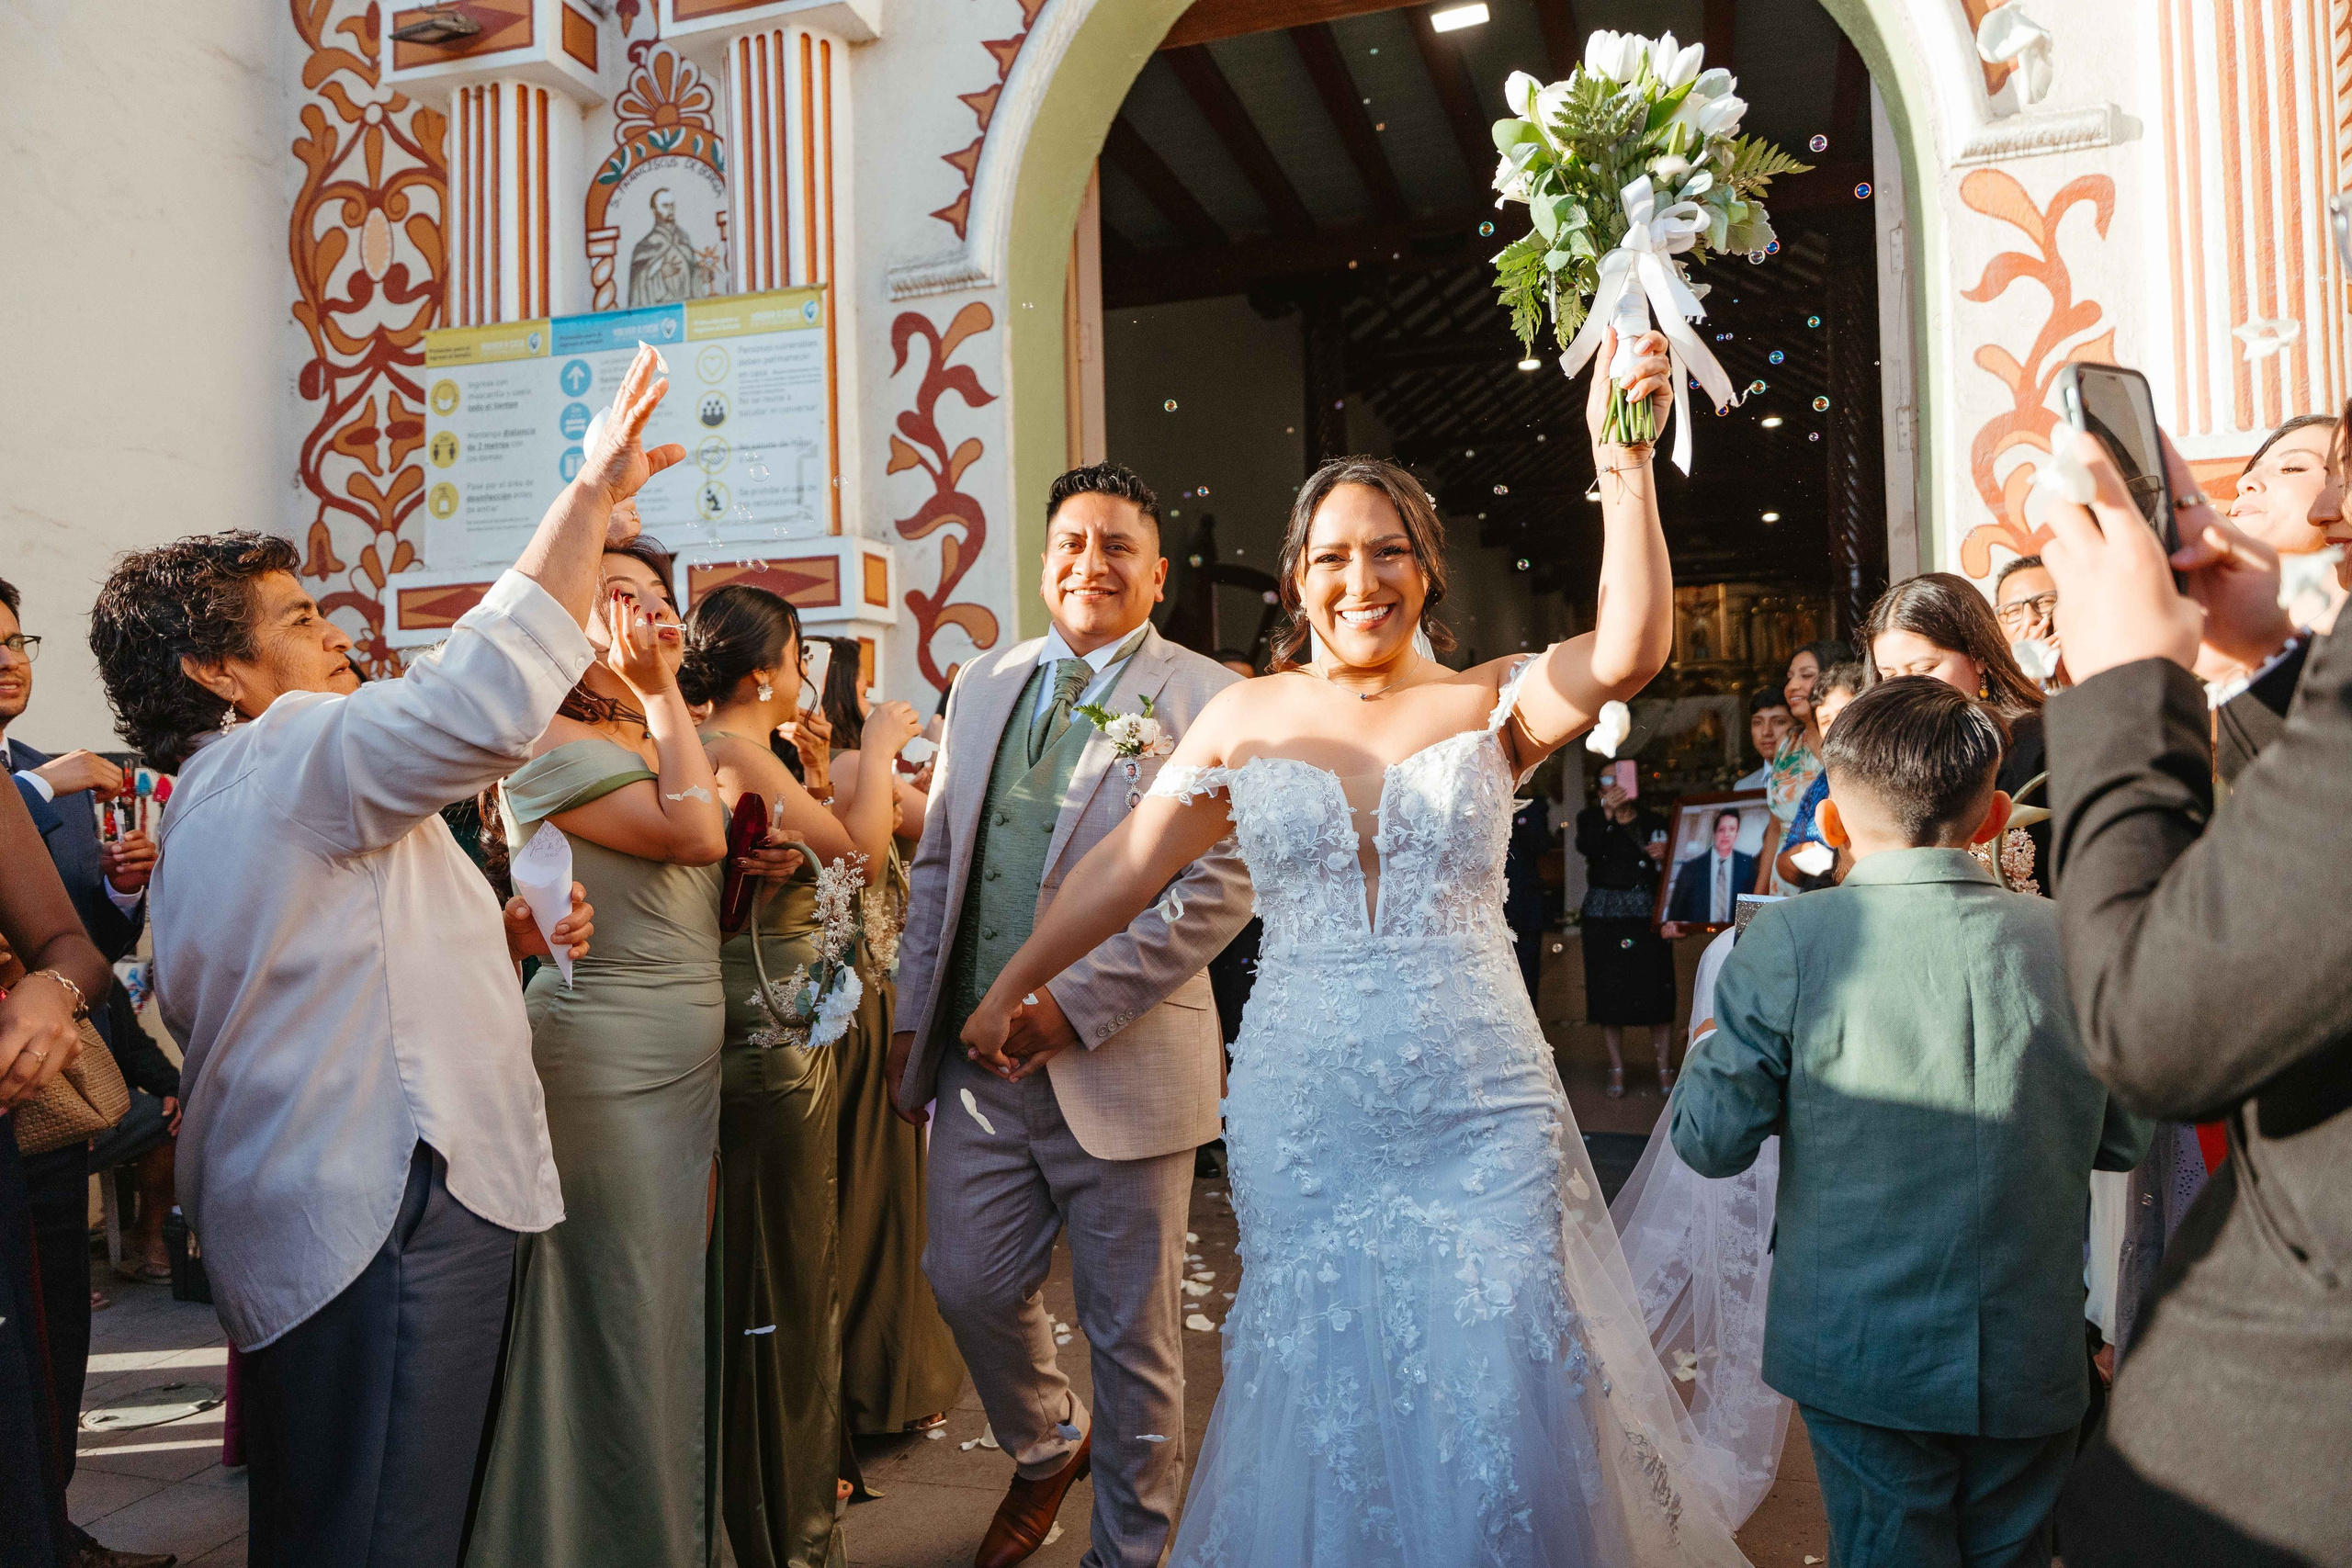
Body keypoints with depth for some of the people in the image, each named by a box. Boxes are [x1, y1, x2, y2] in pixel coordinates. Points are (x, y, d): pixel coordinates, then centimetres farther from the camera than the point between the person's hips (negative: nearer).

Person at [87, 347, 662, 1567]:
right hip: (383, 1212, -11)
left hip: (305, 1217, 11)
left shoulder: (211, 804, 21)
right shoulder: (290, 755, -12)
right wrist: (591, 493, -23)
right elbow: (483, 698, -29)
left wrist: (497, 938, 10)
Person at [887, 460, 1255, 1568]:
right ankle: (1046, 1449, 43)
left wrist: (1077, 1004, -18)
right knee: (969, 1284, 11)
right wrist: (914, 1015, 10)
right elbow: (938, 863, 15)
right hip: (980, 1058, 5)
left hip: (1120, 1065, -4)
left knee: (1133, 1335, 9)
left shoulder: (1206, 699, -5)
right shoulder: (981, 687, 12)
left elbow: (1222, 885, -14)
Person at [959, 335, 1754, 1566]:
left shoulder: (1493, 703, 0)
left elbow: (1631, 649, -18)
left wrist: (1622, 462, -28)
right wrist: (1008, 990, 12)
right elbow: (1127, 865, 8)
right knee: (1318, 1400, 11)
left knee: (1503, 1405, 5)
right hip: (1303, 1124, 1)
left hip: (1483, 1118, -1)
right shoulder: (1246, 718, 3)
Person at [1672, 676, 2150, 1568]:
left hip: (1863, 1359, -2)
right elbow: (2124, 1141, 4)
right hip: (2032, 1361, 3)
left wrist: (1712, 1050, 6)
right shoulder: (2073, 941, -6)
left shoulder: (1785, 944, -16)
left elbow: (1710, 1141, -13)